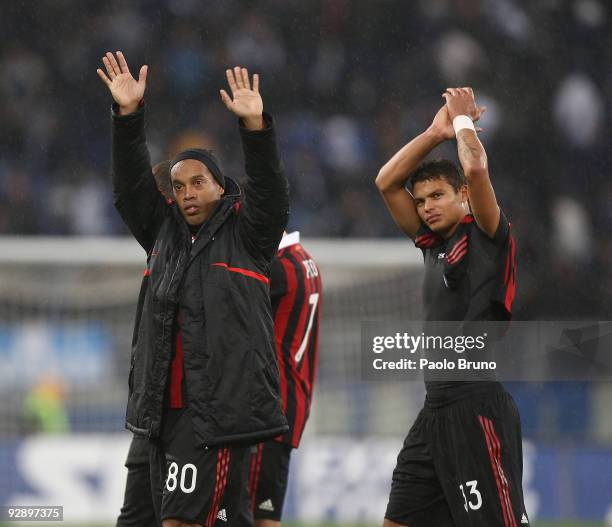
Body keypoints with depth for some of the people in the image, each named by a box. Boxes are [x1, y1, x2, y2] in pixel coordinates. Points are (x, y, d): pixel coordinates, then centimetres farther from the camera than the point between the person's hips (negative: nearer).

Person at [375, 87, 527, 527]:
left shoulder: (487, 238, -3)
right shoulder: (434, 243, 17)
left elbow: (476, 169, -19)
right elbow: (387, 182, 20)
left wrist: (463, 120, -1)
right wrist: (436, 132, 14)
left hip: (478, 408, -8)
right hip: (437, 408, 8)